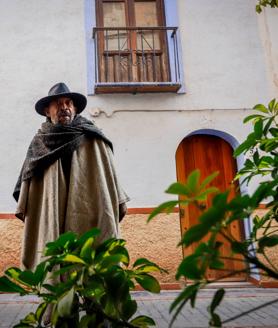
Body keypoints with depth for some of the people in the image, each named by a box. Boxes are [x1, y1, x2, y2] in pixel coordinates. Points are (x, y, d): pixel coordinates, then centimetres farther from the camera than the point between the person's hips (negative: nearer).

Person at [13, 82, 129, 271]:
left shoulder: (91, 139, 11)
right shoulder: (39, 143, 16)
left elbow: (107, 174, 6)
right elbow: (27, 185, 16)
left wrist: (118, 205, 0)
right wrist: (24, 211, 8)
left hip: (87, 217, -1)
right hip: (50, 221, 2)